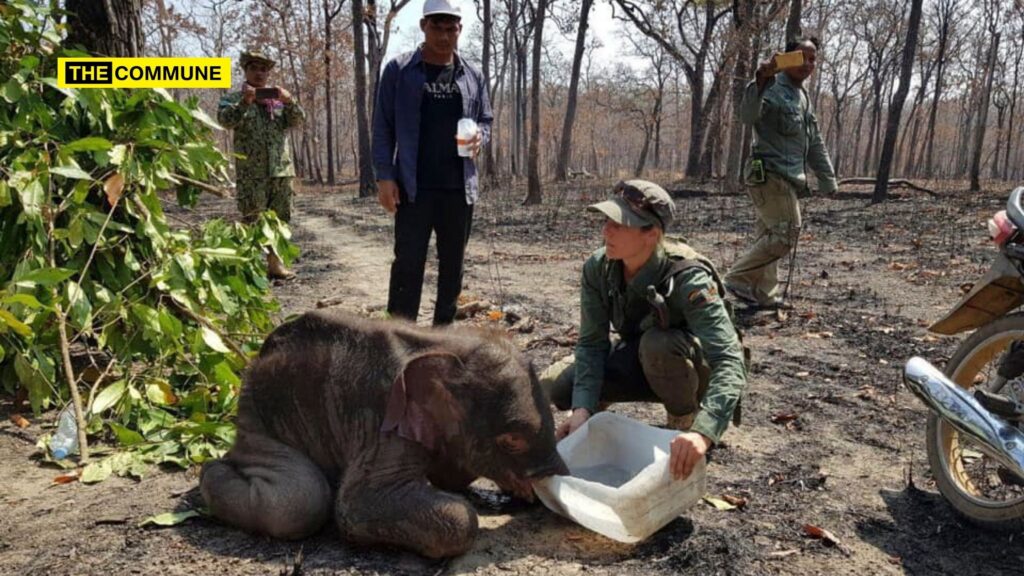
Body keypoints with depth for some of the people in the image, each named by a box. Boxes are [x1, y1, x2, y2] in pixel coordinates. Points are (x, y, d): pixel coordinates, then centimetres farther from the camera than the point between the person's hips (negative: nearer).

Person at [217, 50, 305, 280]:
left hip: (281, 170, 4)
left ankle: (275, 263, 17)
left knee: (280, 219, 8)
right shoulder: (234, 98, 7)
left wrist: (289, 102, -15)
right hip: (251, 173, -4)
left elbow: (298, 120, 3)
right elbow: (225, 120, -10)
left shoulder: (279, 98, 15)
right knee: (251, 221, -5)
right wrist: (244, 102, -23)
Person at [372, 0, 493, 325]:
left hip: (459, 188, 4)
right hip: (414, 188, -3)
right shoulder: (399, 70, 1)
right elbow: (383, 127, -1)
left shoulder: (472, 76, 10)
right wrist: (385, 176, -10)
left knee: (452, 263, 10)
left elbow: (486, 120, 18)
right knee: (408, 264, -4)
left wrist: (480, 137, -6)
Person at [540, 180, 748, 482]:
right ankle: (598, 411, 16)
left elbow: (730, 362, -41)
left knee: (657, 343, -38)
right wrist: (583, 408, -32)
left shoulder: (688, 279, -35)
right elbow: (591, 343, -17)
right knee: (551, 386, -18)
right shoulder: (598, 267, -20)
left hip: (693, 370, -3)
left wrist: (702, 433, -54)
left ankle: (685, 422, -9)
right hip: (639, 362, 4)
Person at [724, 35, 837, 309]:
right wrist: (760, 81, -46)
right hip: (769, 174, -10)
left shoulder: (803, 96, 21)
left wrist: (828, 181, 22)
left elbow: (815, 144, 25)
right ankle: (738, 278, -6)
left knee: (770, 236, 10)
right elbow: (747, 115, -31)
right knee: (785, 234, -13)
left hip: (787, 178, 10)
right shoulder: (773, 89, -9)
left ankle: (763, 294, 15)